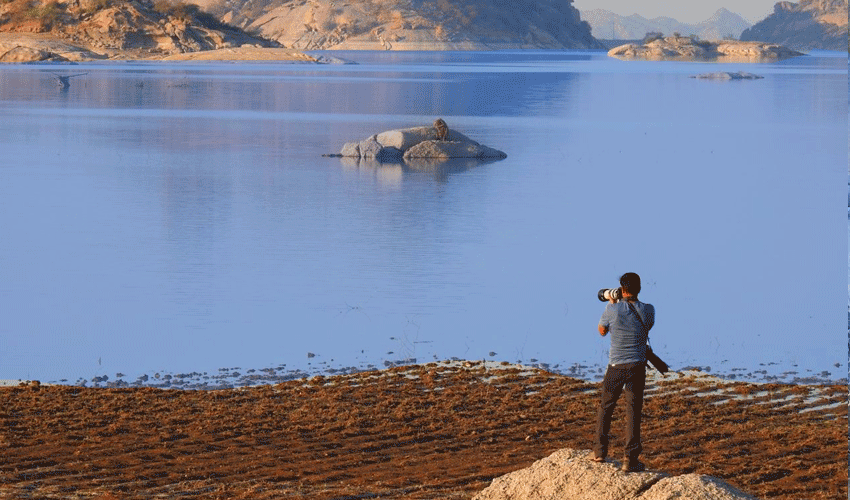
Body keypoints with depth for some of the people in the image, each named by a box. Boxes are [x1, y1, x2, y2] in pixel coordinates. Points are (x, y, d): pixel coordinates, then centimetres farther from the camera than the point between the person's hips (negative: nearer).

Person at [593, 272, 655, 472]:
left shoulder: (613, 310, -10)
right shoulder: (647, 310, -5)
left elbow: (602, 330, 9)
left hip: (616, 366, -1)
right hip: (637, 366, 1)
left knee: (605, 407, 17)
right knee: (633, 411, 2)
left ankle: (600, 451, 20)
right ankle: (630, 459, -2)